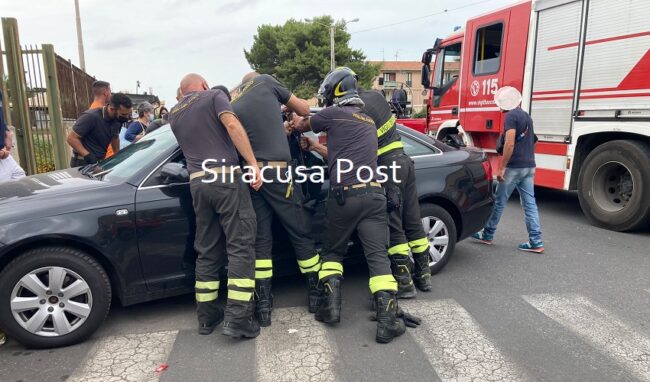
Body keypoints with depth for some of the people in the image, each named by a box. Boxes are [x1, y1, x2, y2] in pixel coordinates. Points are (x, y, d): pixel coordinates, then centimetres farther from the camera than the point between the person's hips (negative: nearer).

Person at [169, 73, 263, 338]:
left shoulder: (174, 114, 23)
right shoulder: (213, 96, 7)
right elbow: (232, 125, -11)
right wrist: (253, 163, -15)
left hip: (198, 182, 6)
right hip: (226, 177, -5)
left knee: (207, 251, 13)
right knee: (240, 246, -4)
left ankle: (207, 317, 18)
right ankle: (238, 319, -7)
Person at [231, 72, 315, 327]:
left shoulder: (232, 106, 18)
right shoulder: (265, 81, 8)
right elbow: (304, 109, 12)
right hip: (277, 172, -4)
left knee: (261, 240, 10)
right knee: (300, 233, 8)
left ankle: (263, 304, 12)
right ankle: (316, 292, 20)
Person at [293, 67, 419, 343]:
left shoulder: (334, 113, 5)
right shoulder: (368, 121, 24)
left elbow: (301, 125, 21)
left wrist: (294, 121, 42)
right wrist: (314, 146, 35)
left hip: (343, 194, -3)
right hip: (373, 194, 4)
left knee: (334, 251, 17)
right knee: (378, 255, -1)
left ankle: (330, 304, 8)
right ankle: (387, 318, -9)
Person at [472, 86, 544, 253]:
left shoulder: (511, 116, -12)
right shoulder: (526, 116, 16)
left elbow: (509, 144, -21)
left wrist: (501, 168, -19)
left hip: (514, 167, -8)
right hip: (528, 166, 8)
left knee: (499, 201, 4)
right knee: (530, 203, 6)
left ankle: (487, 235, 16)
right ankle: (536, 242, 6)